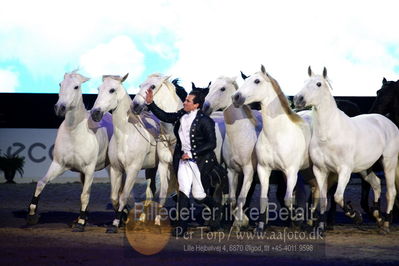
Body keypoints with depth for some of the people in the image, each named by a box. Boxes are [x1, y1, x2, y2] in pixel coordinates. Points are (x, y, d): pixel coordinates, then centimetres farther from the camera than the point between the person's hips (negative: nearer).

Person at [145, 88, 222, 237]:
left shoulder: (205, 121, -15)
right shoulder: (181, 116, 3)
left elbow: (211, 144, -15)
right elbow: (164, 117, 16)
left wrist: (191, 154, -18)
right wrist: (150, 103, 7)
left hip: (200, 161, -5)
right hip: (183, 160, 5)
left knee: (198, 196, 2)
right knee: (183, 191, -5)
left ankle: (215, 209, 33)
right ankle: (182, 226, -2)